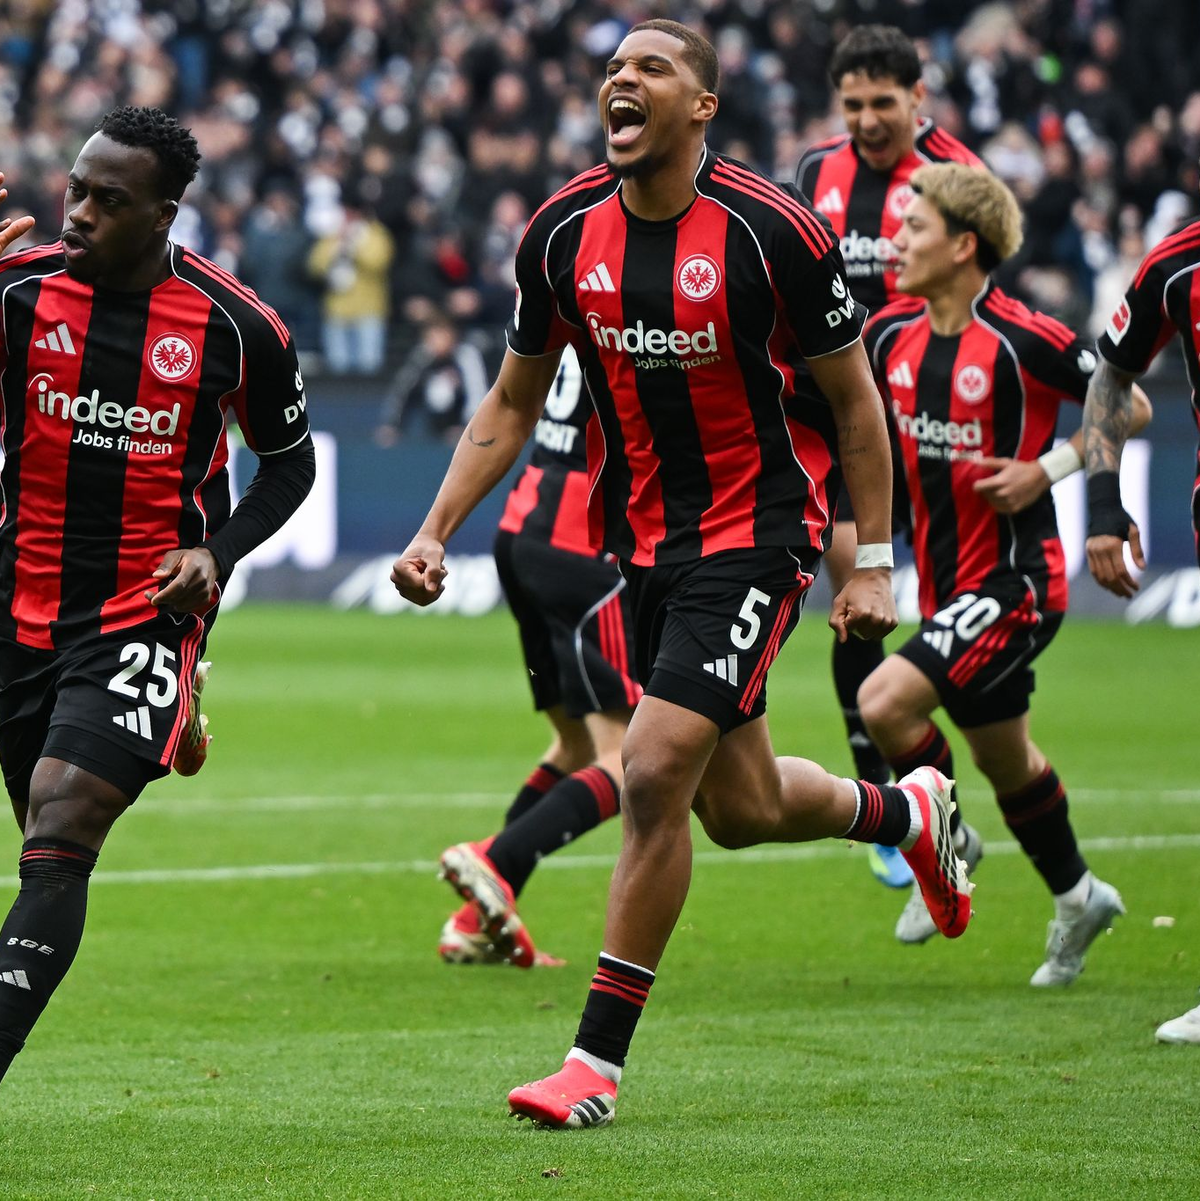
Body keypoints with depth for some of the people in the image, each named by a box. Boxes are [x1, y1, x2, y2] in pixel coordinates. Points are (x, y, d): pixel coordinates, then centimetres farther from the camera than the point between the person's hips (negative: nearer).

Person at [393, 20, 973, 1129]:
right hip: (644, 539, 6)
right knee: (739, 809, 14)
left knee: (656, 773, -17)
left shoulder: (772, 231, -15)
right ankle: (906, 810, 48)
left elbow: (853, 399, -4)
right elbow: (513, 404, 10)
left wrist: (873, 565, -4)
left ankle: (599, 1060, -7)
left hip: (756, 535, -6)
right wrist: (436, 533, 0)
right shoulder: (564, 231, -2)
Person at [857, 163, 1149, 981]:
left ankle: (947, 841, 3)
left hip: (1015, 581, -7)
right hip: (946, 583, 7)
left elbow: (1130, 407, -10)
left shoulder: (1022, 341, -18)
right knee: (1002, 756, 18)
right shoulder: (892, 335, 1)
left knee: (885, 701, -21)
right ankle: (1077, 897, 38)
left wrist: (1046, 470, -17)